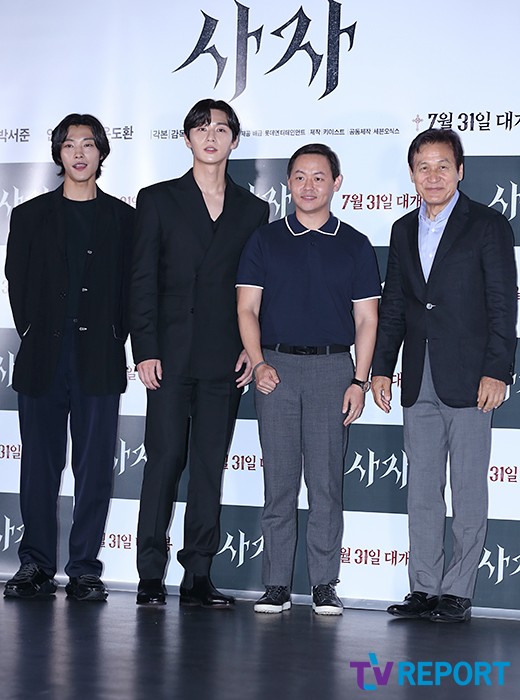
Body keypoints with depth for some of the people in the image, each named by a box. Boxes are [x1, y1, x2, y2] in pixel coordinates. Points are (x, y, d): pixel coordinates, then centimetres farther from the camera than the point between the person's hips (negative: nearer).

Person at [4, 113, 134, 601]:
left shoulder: (123, 219, 10)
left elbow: (131, 287, 6)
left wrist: (114, 340, -2)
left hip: (98, 360, -1)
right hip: (42, 358, 1)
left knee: (95, 466, 0)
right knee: (40, 465, 3)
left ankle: (85, 568, 6)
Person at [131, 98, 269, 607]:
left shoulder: (253, 210, 13)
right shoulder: (158, 200, 7)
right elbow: (143, 280, 2)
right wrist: (146, 350, -7)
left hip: (226, 358, 2)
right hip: (171, 354, -2)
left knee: (210, 466, 4)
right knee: (165, 458, -4)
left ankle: (198, 577, 8)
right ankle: (150, 576, 2)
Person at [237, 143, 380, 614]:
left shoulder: (355, 246, 8)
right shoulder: (265, 241, 9)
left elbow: (366, 319, 7)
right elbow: (247, 309, 6)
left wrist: (360, 381, -2)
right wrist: (259, 363, -7)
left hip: (333, 368, 0)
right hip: (277, 368, 0)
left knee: (326, 482, -1)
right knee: (279, 481, 1)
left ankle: (324, 585, 5)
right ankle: (277, 585, 5)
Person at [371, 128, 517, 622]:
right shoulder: (404, 230, 15)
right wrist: (381, 368, 10)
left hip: (469, 378, -5)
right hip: (418, 380, 5)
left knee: (468, 489, 0)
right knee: (421, 488, 8)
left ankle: (458, 591, 6)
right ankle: (424, 588, 14)